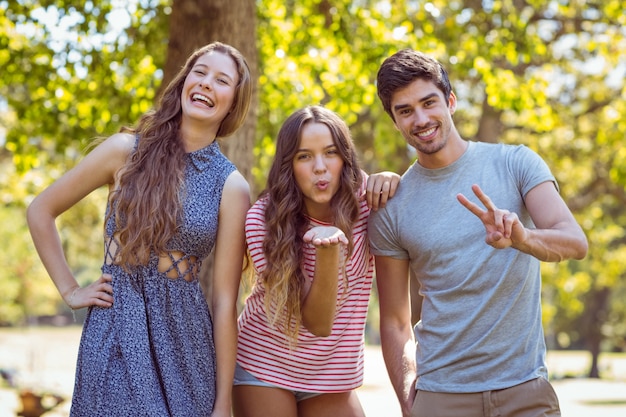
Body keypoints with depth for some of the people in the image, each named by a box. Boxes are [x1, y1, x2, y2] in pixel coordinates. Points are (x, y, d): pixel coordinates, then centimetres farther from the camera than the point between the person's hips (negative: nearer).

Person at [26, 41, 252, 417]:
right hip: (115, 329, 0)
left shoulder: (232, 186, -1)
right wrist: (70, 291, 4)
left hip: (184, 331, 1)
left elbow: (225, 300, -3)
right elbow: (41, 211, 9)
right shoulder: (127, 150, 0)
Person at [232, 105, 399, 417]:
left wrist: (391, 179, -15)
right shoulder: (263, 220, -19)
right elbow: (318, 323, -22)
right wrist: (329, 251, -39)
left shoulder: (363, 199, -11)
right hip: (264, 367, -2)